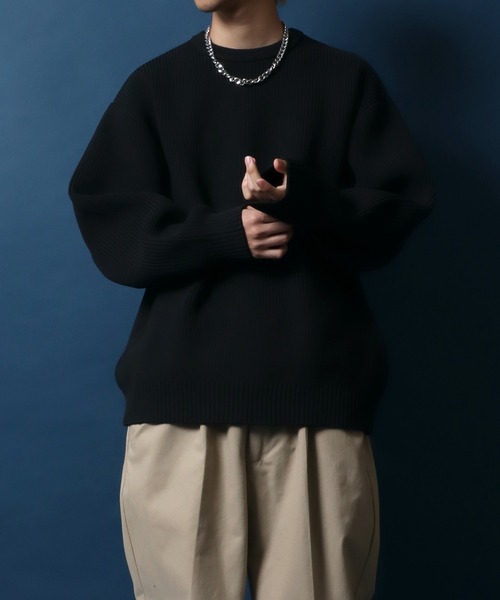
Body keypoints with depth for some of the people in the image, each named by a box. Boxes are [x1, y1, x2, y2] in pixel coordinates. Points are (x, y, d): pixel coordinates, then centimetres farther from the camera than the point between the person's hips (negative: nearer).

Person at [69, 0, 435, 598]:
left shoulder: (347, 79, 10)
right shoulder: (153, 85, 12)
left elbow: (400, 206, 4)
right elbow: (108, 222, 3)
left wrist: (305, 206, -15)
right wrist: (226, 231, -12)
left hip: (318, 382, 0)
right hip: (180, 384, 1)